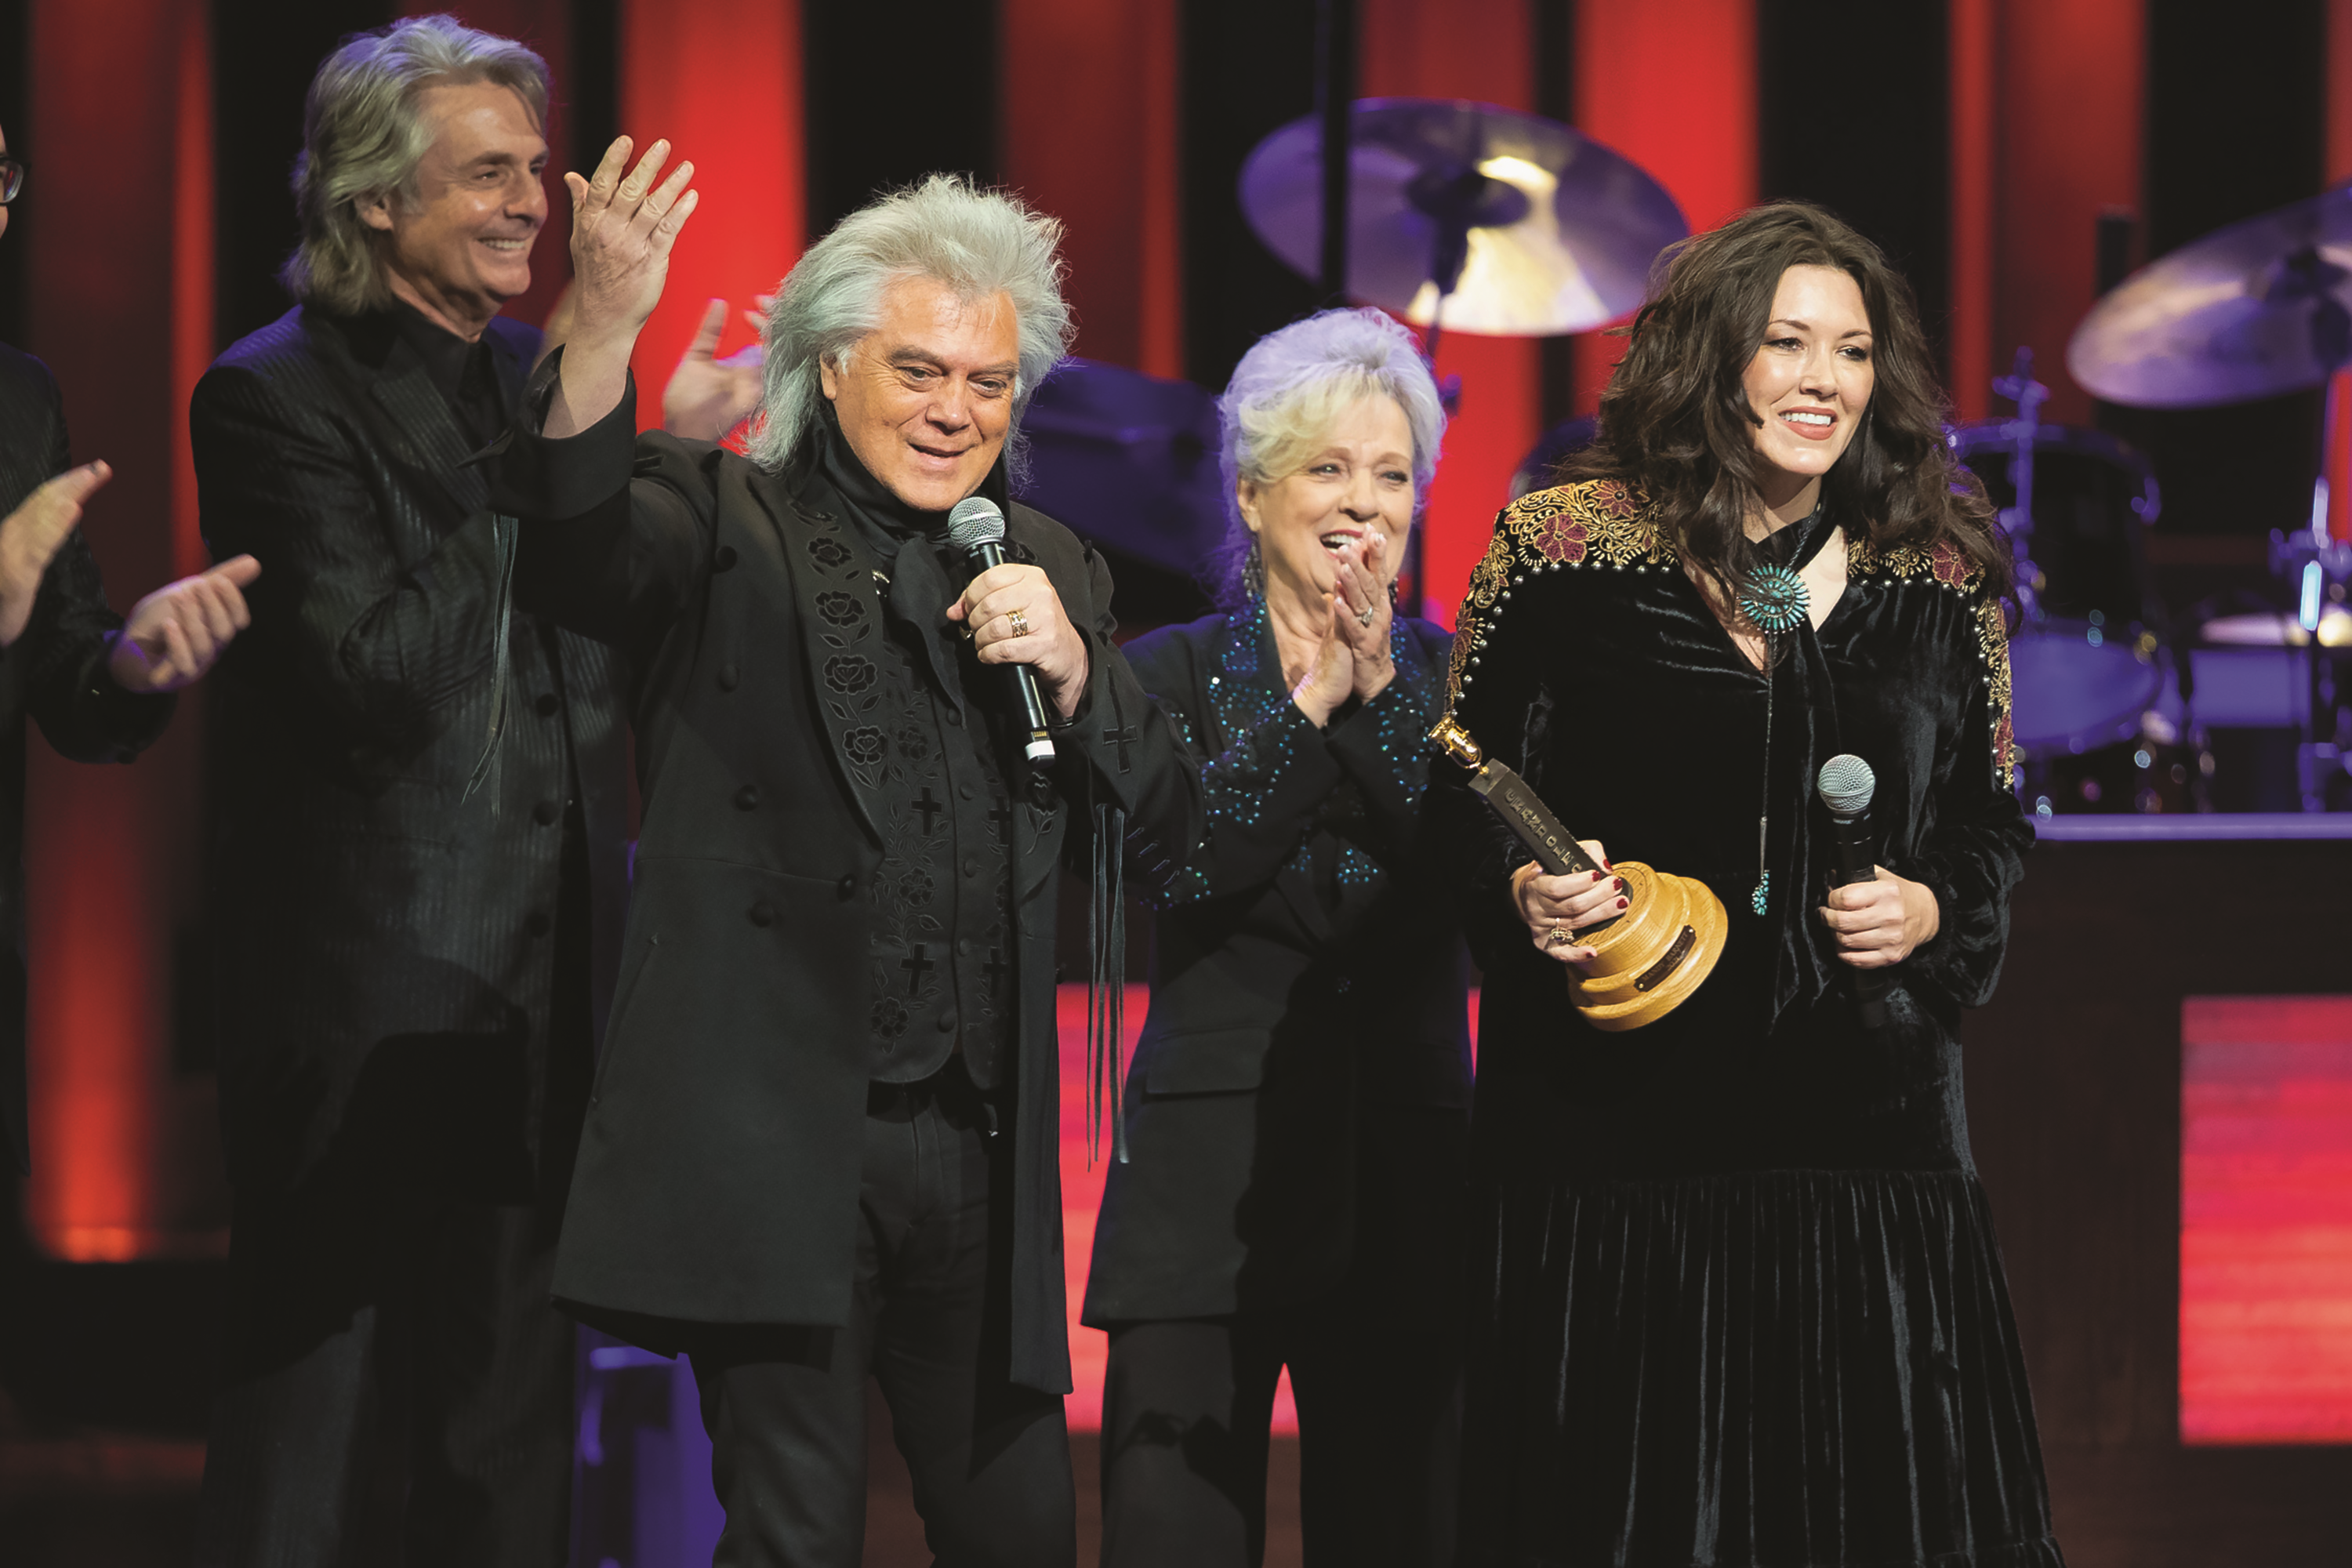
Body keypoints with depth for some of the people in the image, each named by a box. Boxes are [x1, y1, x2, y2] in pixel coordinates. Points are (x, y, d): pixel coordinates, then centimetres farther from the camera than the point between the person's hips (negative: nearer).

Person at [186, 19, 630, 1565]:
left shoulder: (543, 379, 12)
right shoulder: (275, 397, -9)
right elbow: (374, 672, -19)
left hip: (537, 980, 7)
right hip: (360, 990, -7)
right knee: (308, 1434, 0)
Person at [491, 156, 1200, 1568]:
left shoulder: (1052, 569, 18)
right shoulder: (730, 525, 3)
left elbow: (1162, 827, 13)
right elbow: (580, 550, -19)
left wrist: (1074, 672, -6)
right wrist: (605, 331, -36)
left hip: (978, 1149, 5)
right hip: (781, 1146, -5)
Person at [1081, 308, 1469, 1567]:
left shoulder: (1450, 680, 9)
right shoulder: (1172, 675, 5)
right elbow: (1177, 867, -11)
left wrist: (1379, 690, -14)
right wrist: (1308, 705, -15)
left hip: (1403, 1180, 2)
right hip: (1210, 1181, -2)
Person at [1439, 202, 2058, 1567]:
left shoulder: (1938, 580, 7)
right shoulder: (1564, 550, 0)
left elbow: (1994, 823, 13)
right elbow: (1455, 789, 5)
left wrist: (1934, 912, -6)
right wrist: (1519, 893, -14)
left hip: (1869, 1133, 2)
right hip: (1612, 1132, -2)